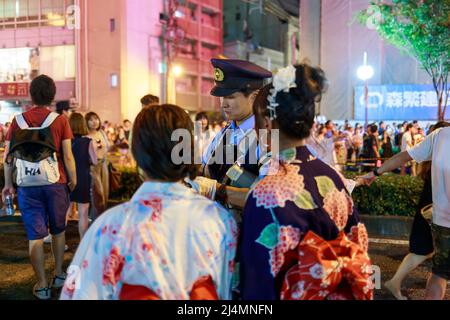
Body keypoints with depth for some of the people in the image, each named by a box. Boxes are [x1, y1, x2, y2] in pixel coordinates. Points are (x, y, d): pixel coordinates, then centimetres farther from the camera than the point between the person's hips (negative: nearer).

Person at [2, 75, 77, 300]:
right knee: (58, 230, 18)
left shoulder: (18, 121, 1)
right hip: (55, 183, 0)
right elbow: (68, 156, -6)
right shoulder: (60, 121, -4)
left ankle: (42, 285, 10)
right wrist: (73, 180, 6)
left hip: (27, 185, 1)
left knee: (35, 236, 5)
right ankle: (59, 275, 28)